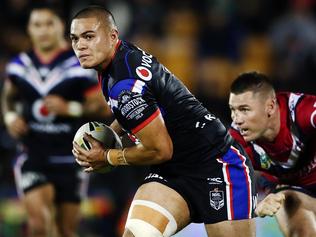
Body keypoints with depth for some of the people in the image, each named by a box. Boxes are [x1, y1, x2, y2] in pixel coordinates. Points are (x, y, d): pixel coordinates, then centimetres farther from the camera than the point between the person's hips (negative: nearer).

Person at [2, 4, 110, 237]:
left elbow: (103, 106, -7)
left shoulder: (79, 65, -8)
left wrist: (70, 108, -21)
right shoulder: (20, 65, 4)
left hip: (69, 157, -1)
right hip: (33, 155, 1)